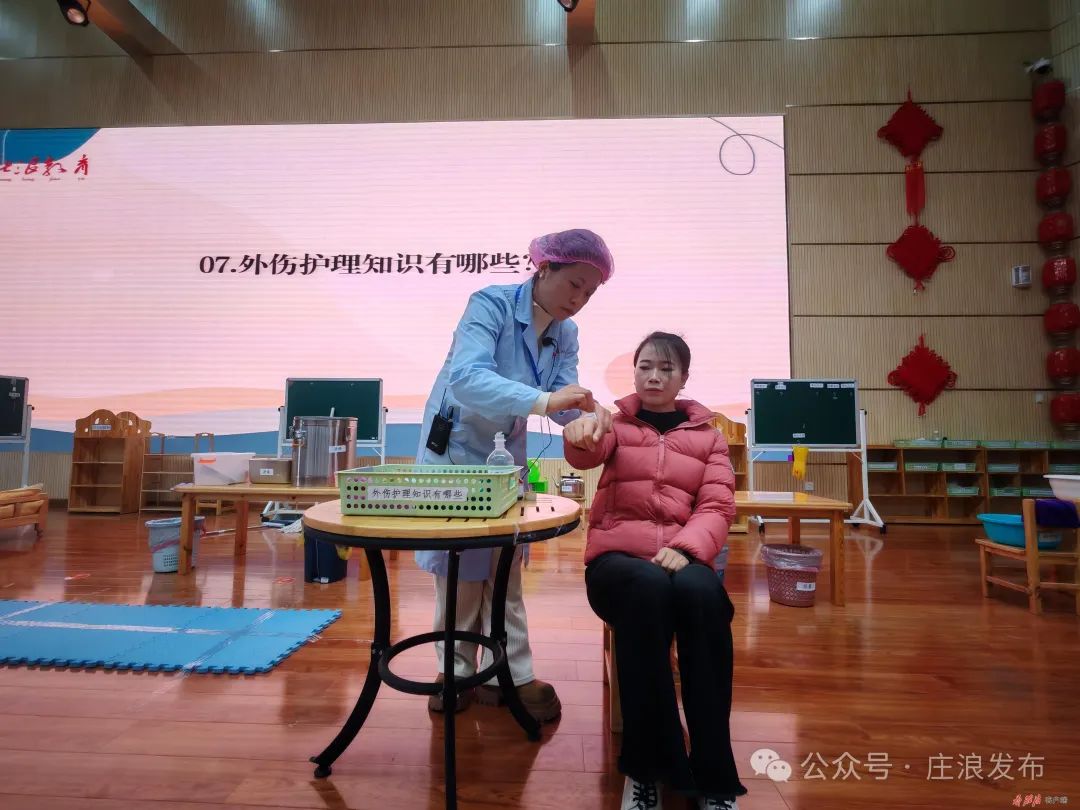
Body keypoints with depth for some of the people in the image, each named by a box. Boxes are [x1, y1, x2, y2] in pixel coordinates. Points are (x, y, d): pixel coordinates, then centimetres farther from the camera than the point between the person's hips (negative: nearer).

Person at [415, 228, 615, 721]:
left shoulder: (565, 333, -3)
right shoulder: (491, 303, -22)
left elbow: (562, 397, -12)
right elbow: (466, 376, -38)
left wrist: (589, 412, -35)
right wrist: (543, 401, -49)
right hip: (454, 450, -5)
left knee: (506, 570, 10)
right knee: (458, 570, 6)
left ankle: (508, 675, 23)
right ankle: (456, 674, 25)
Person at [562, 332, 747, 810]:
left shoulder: (708, 435, 16)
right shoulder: (617, 422, 12)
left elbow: (717, 506, 4)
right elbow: (588, 455, -12)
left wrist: (685, 547, -17)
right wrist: (581, 432, -38)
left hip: (682, 556, 1)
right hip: (617, 554, -1)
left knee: (701, 593, -34)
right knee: (647, 590, -35)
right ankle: (644, 767, -19)